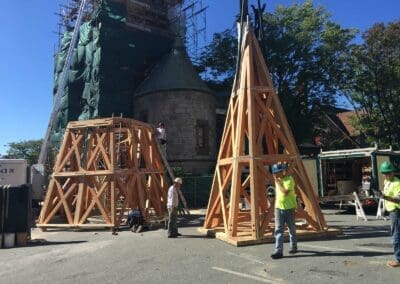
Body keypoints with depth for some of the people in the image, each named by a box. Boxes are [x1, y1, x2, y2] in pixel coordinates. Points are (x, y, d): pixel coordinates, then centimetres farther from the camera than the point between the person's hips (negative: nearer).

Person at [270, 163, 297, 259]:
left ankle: (293, 247, 31)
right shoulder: (278, 180, 8)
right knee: (278, 230, -3)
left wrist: (277, 182, -21)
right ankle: (278, 251, -5)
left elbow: (285, 192, -28)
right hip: (278, 208, 6)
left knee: (292, 229, 12)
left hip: (289, 208, -6)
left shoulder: (289, 179, -15)